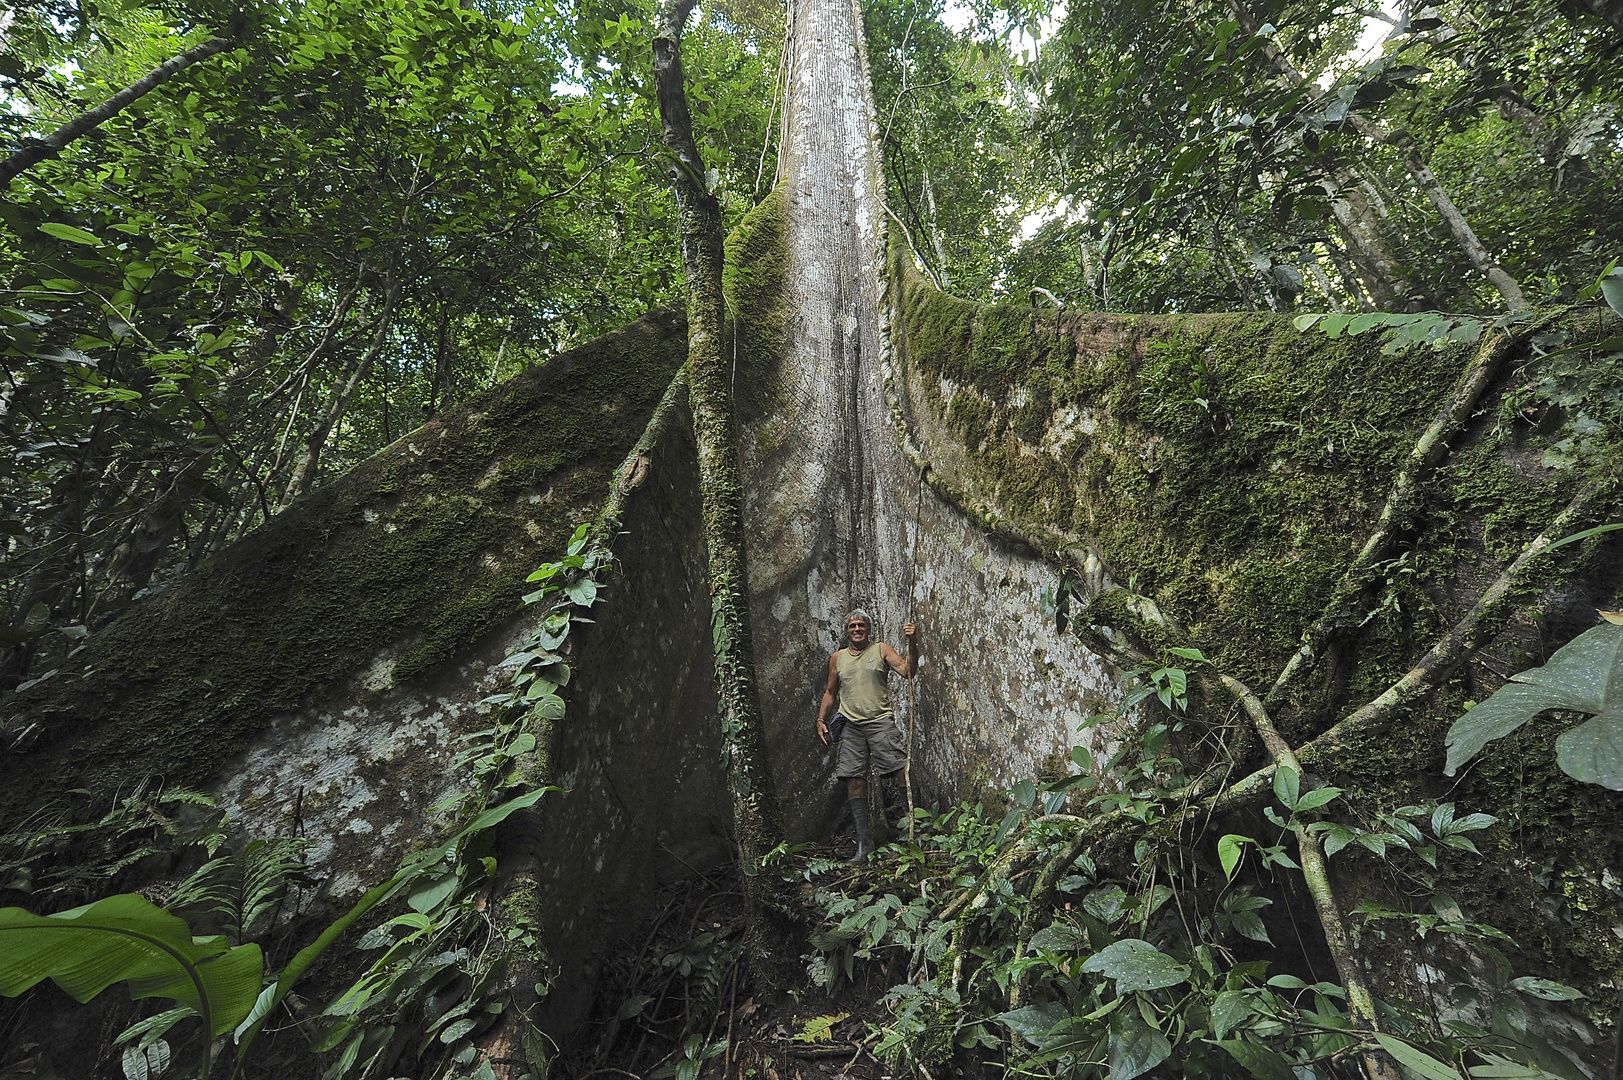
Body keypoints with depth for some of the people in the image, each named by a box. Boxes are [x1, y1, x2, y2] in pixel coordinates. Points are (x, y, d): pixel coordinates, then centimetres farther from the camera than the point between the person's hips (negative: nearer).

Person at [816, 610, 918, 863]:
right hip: (851, 726, 3)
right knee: (854, 781, 1)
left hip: (880, 721, -3)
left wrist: (912, 645, -21)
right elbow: (830, 693, 22)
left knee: (902, 771, -14)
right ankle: (864, 842, 12)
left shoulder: (881, 650, 6)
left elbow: (908, 672, -7)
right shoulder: (837, 658, 15)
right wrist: (821, 720, 11)